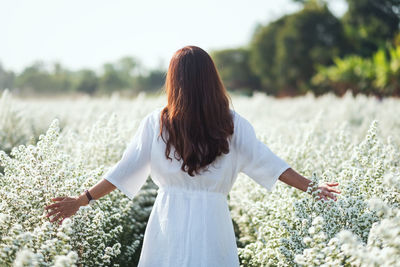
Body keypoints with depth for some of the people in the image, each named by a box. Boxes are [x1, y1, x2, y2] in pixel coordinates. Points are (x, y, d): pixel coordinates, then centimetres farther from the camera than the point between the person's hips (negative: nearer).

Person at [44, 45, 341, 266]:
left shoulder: (155, 123, -2)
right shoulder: (233, 124, 0)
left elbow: (126, 170, -1)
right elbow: (264, 161, 3)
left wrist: (80, 200, 7)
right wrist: (311, 188, 13)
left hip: (168, 218, 0)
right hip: (212, 220, 0)